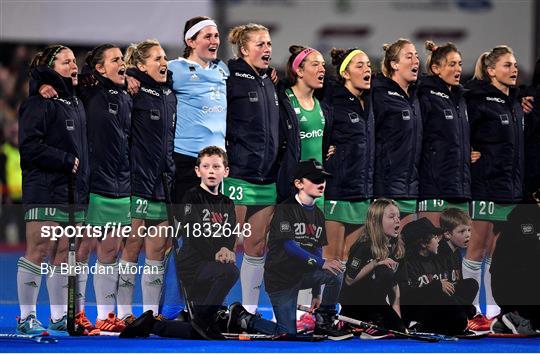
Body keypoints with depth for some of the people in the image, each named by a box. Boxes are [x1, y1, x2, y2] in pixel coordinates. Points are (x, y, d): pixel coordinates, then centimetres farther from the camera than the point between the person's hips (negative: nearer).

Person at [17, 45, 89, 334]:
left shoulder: (76, 103, 18)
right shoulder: (39, 104, -8)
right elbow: (30, 147, -16)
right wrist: (67, 161, -14)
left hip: (73, 191, 8)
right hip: (45, 192, -8)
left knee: (63, 254, 8)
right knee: (37, 252, -7)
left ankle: (59, 317, 13)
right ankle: (27, 318, -3)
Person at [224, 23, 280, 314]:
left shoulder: (269, 82, 15)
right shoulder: (231, 79, -8)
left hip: (266, 178, 7)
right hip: (237, 177, -7)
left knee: (257, 247, 8)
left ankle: (250, 310, 14)